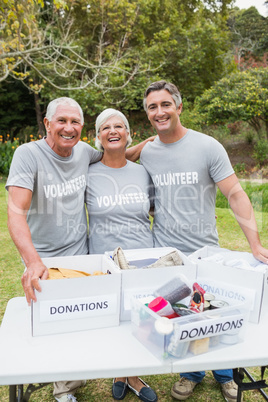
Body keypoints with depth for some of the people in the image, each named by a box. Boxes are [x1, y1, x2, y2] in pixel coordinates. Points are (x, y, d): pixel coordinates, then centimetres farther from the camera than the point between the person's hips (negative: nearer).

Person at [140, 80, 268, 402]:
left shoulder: (207, 147, -8)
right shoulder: (146, 153, 3)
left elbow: (235, 194, -11)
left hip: (205, 252, -2)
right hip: (164, 255, 3)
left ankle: (225, 375, 40)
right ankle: (192, 373, 40)